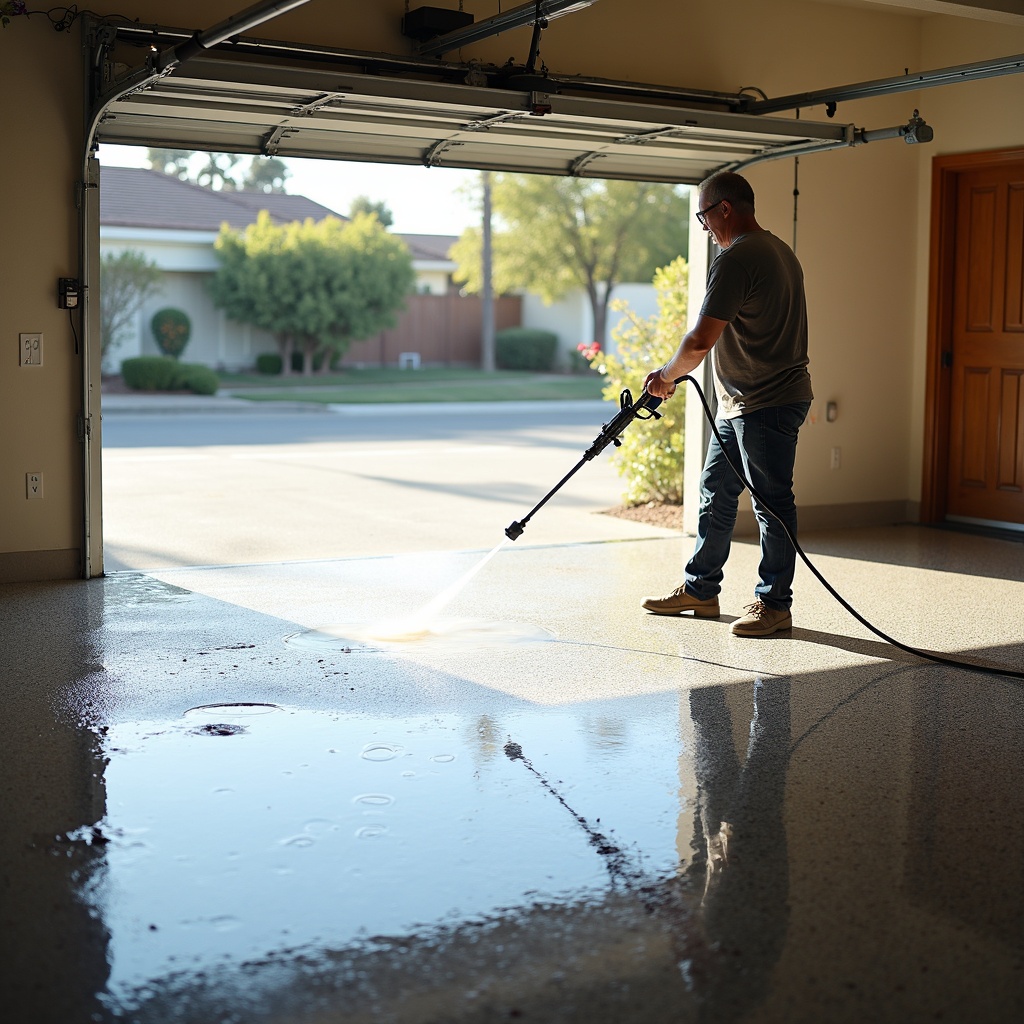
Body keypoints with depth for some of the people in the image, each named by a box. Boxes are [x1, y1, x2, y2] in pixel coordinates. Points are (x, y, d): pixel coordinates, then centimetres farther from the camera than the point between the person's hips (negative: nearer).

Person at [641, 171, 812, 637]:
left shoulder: (735, 260, -18)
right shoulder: (780, 250, 16)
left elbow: (701, 340, -24)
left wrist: (666, 375, -6)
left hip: (766, 405, -11)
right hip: (737, 404, 11)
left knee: (772, 502, -1)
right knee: (716, 494, 15)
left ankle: (774, 603, 7)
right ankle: (700, 590, 24)